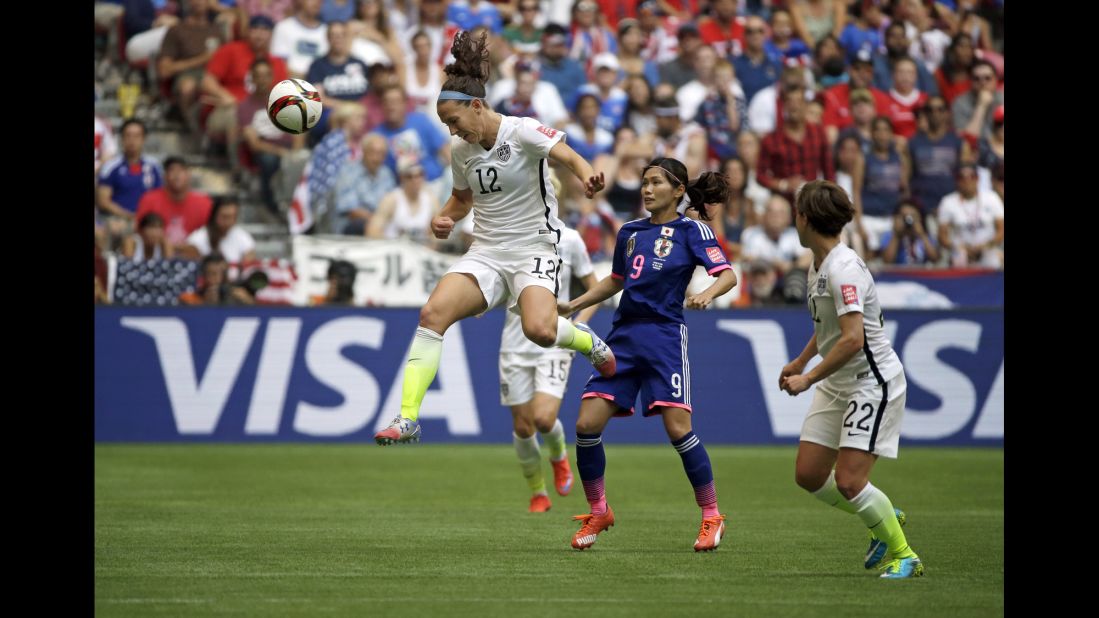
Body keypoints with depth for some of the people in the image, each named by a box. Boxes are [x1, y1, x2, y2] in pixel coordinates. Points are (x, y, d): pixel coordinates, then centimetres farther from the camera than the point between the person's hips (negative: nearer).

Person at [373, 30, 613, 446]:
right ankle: (407, 420, -20)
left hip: (534, 250, -5)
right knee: (433, 312, -20)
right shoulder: (461, 150, 6)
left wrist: (587, 176, -46)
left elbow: (570, 157, -23)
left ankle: (589, 342, 6)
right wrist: (445, 219, 3)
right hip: (486, 253, 5)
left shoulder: (521, 132, -11)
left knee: (539, 329, -31)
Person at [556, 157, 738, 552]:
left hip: (664, 337, -5)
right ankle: (597, 512, 12)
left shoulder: (692, 230, 0)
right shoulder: (630, 232, 16)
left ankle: (712, 517, 1)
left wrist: (708, 294, -29)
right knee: (587, 424, -5)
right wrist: (573, 305, 23)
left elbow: (728, 274, -9)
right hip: (623, 337, 5)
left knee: (678, 428, -14)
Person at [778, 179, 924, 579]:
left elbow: (853, 339, -30)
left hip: (872, 382, -9)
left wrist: (808, 379, -23)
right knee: (809, 475, 5)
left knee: (848, 482, -15)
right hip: (836, 385, 9)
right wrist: (800, 361, 23)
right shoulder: (818, 264, 8)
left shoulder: (844, 268, -22)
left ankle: (902, 555, 1)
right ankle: (884, 519, 25)